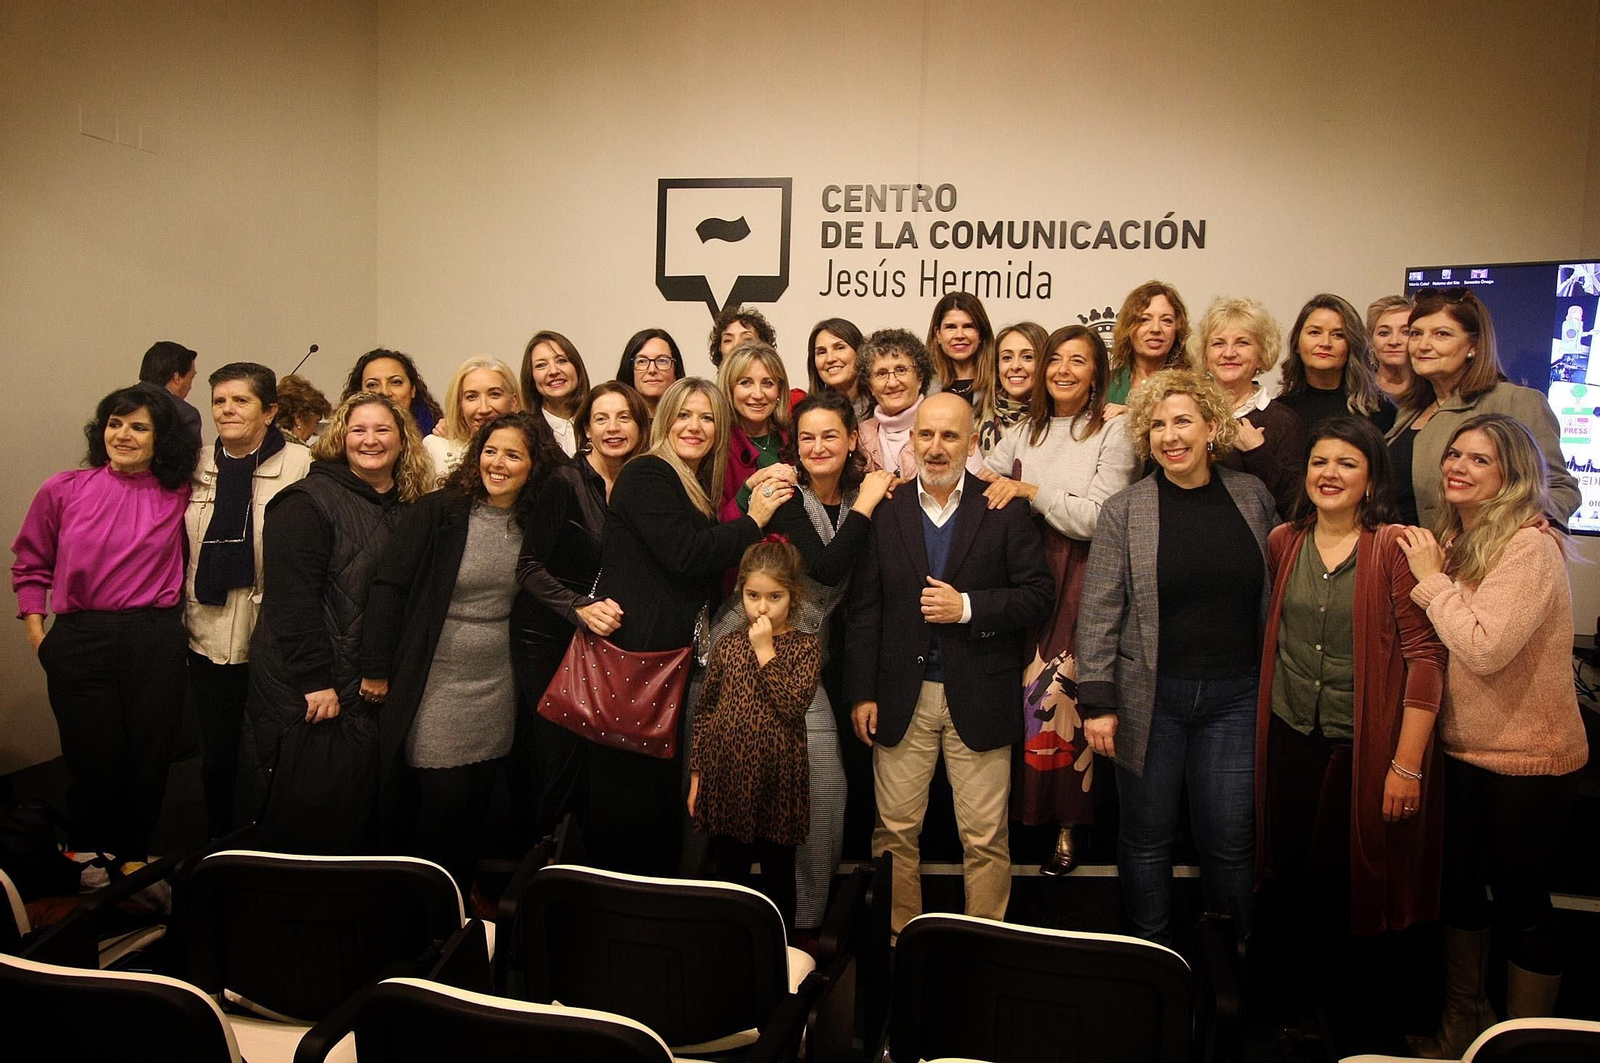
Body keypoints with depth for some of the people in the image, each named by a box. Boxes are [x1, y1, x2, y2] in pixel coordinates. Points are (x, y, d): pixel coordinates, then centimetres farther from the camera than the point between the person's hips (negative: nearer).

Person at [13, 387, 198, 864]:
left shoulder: (180, 496, 2)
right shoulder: (62, 491, 3)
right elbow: (30, 565, 13)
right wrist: (35, 629, 7)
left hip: (155, 642, 0)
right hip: (80, 642, 0)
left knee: (149, 759, 8)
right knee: (93, 760, 6)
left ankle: (134, 858, 30)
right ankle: (86, 859, 32)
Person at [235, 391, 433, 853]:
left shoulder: (408, 508, 11)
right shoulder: (308, 501, -9)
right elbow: (291, 598, -16)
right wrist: (315, 681, -19)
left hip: (373, 692, 6)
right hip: (306, 693, -6)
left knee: (360, 822, 12)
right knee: (306, 821, 3)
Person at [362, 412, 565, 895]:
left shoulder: (535, 526, 3)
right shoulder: (437, 512, -9)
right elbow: (388, 586, -9)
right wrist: (376, 670, -9)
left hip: (496, 688, 4)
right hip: (434, 685, -4)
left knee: (477, 803, 10)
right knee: (442, 798, -3)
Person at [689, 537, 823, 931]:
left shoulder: (805, 646, -4)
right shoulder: (728, 645, 4)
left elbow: (793, 705, -19)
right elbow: (705, 711, 9)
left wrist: (766, 652, -16)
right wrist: (696, 774, 7)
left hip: (777, 779, -2)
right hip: (726, 776, 2)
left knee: (778, 875, 12)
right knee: (728, 870, 13)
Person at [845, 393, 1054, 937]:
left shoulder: (1005, 511, 1)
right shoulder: (885, 511, 5)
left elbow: (1039, 595, -2)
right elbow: (864, 609, 3)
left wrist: (968, 606, -15)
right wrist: (861, 692, -1)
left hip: (979, 699, -1)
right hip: (901, 699, 2)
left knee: (985, 839, 6)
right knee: (895, 831, 9)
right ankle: (896, 940, 26)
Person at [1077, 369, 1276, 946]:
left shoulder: (1253, 497, 4)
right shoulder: (1122, 511, -4)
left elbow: (1274, 595, 11)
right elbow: (1098, 614, -5)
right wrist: (1097, 703, -10)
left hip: (1233, 696, 2)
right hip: (1150, 698, -1)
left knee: (1231, 838, 7)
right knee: (1147, 836, 10)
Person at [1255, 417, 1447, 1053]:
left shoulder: (1394, 547, -11)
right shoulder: (1283, 543, 4)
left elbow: (1425, 655, -13)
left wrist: (1407, 765, -16)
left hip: (1363, 748, -4)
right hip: (1290, 742, 4)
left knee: (1355, 893, 9)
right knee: (1294, 887, 15)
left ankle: (1358, 1035, 30)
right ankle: (1296, 1010, 37)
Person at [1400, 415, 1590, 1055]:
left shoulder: (1531, 547, -19)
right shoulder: (1454, 540, 5)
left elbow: (1484, 648, -28)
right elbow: (1433, 643, 8)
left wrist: (1432, 577, -20)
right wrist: (1425, 571, -5)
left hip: (1527, 761, -8)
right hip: (1459, 749, 8)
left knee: (1521, 905, 7)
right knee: (1457, 890, 19)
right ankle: (1461, 1025, 39)